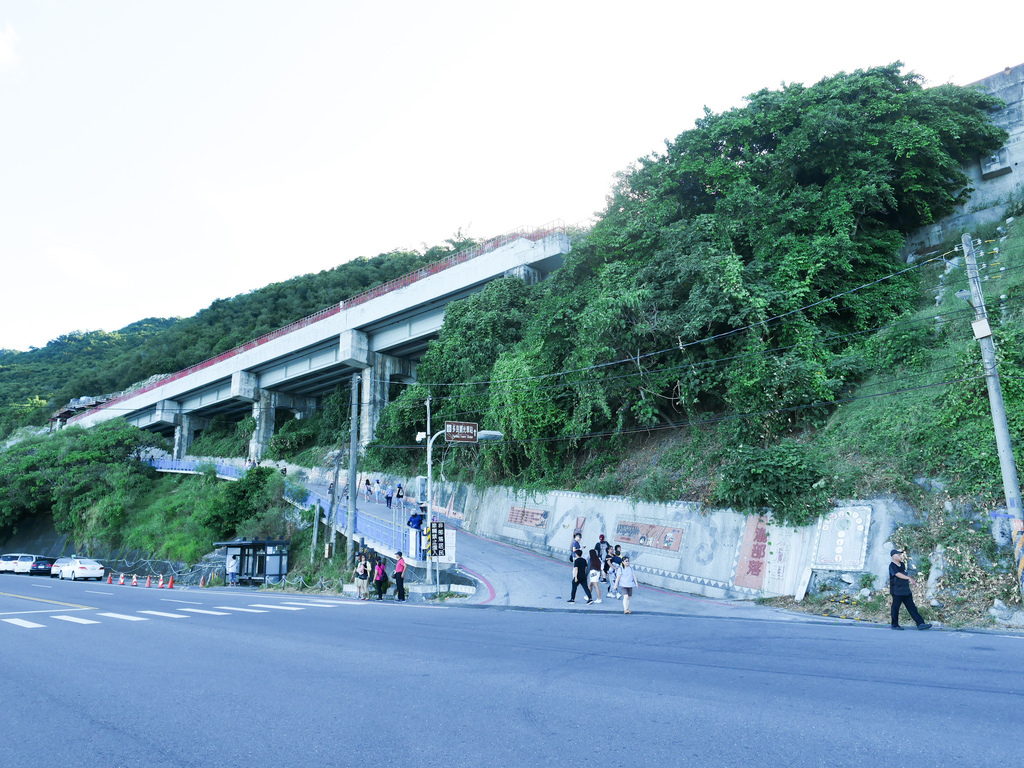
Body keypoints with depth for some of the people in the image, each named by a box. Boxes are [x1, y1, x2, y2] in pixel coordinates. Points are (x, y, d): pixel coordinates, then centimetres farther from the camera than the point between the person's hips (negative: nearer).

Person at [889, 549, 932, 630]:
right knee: (895, 608, 0)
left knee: (912, 607, 5)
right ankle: (895, 625, 10)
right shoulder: (892, 566, -13)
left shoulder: (902, 565, 13)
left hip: (906, 591, 8)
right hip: (897, 592, -8)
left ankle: (920, 624, 3)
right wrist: (909, 578, -38)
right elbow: (898, 574, -28)